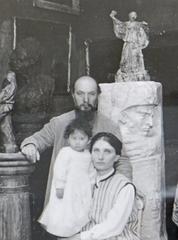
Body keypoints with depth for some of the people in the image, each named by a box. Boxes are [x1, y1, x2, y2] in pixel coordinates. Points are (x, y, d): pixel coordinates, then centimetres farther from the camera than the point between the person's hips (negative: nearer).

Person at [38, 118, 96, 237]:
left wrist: (92, 184, 15)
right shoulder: (65, 152, -13)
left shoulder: (88, 155, 7)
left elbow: (91, 172, 18)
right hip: (68, 188, -6)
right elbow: (59, 170, -16)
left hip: (83, 189, 6)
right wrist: (60, 187, -19)